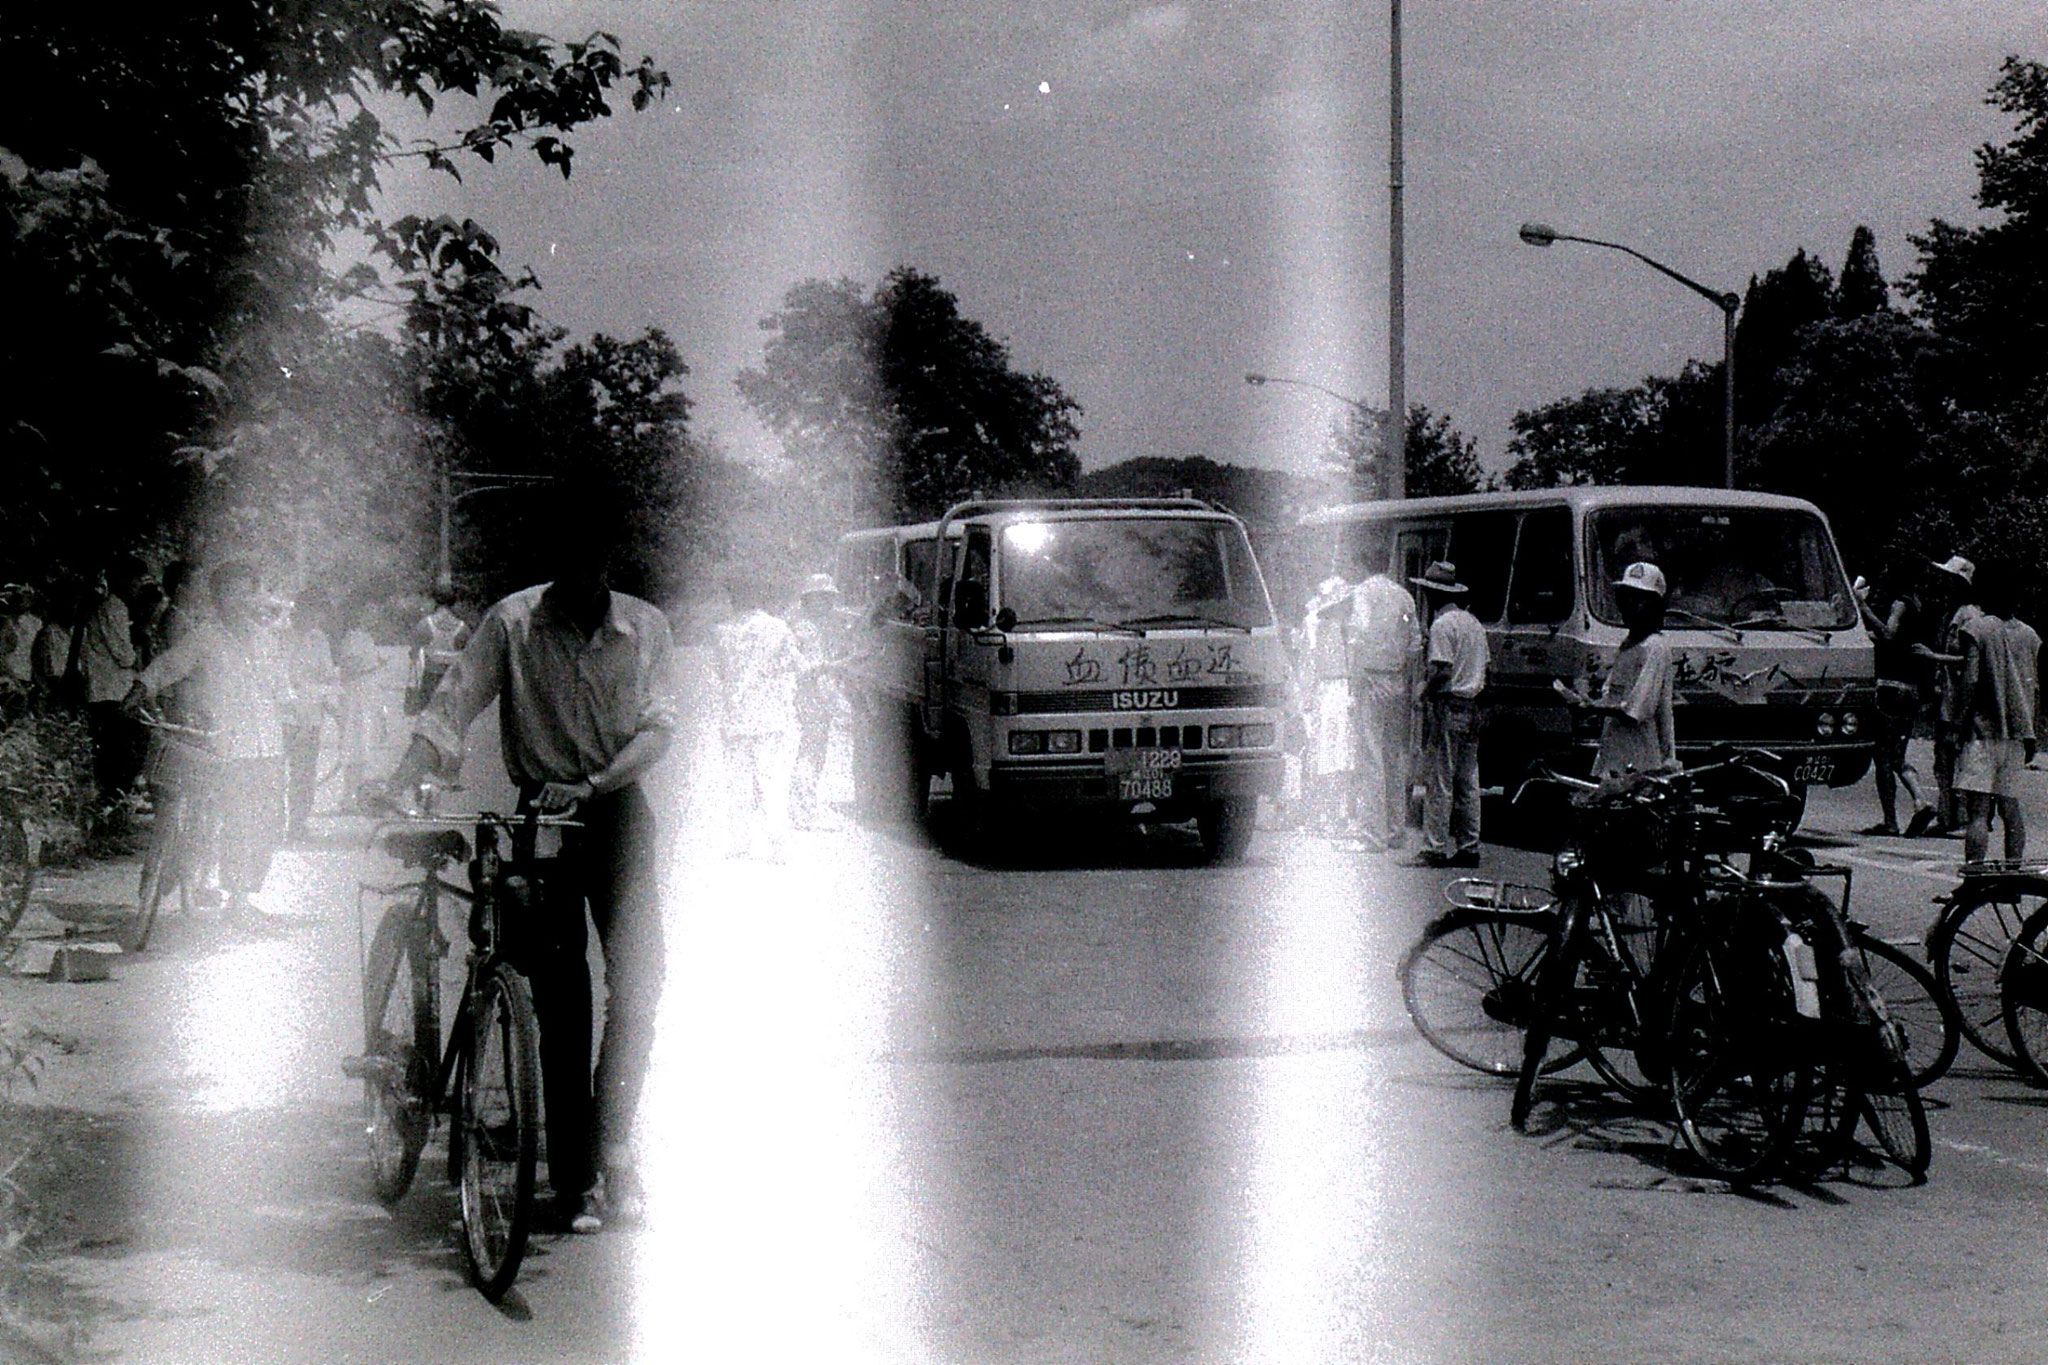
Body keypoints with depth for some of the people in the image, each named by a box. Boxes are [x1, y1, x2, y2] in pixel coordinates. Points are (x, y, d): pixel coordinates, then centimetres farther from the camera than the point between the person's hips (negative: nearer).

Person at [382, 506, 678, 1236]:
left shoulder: (646, 627, 1)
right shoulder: (512, 621, -3)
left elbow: (658, 726, -7)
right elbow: (452, 706, -8)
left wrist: (590, 785, -22)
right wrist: (398, 783, -24)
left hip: (618, 809, 1)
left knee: (639, 979, -12)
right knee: (559, 997, -2)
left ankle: (606, 1150, 1)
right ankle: (574, 1177, 4)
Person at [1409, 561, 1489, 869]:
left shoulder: (1442, 625, -12)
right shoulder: (1473, 622, 16)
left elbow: (1441, 671, -20)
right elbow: (1483, 672, 17)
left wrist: (1424, 690, -7)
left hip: (1447, 707, -9)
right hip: (1471, 707, 9)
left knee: (1438, 782, -7)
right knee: (1467, 782, 11)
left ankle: (1435, 849, -8)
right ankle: (1469, 846, 13)